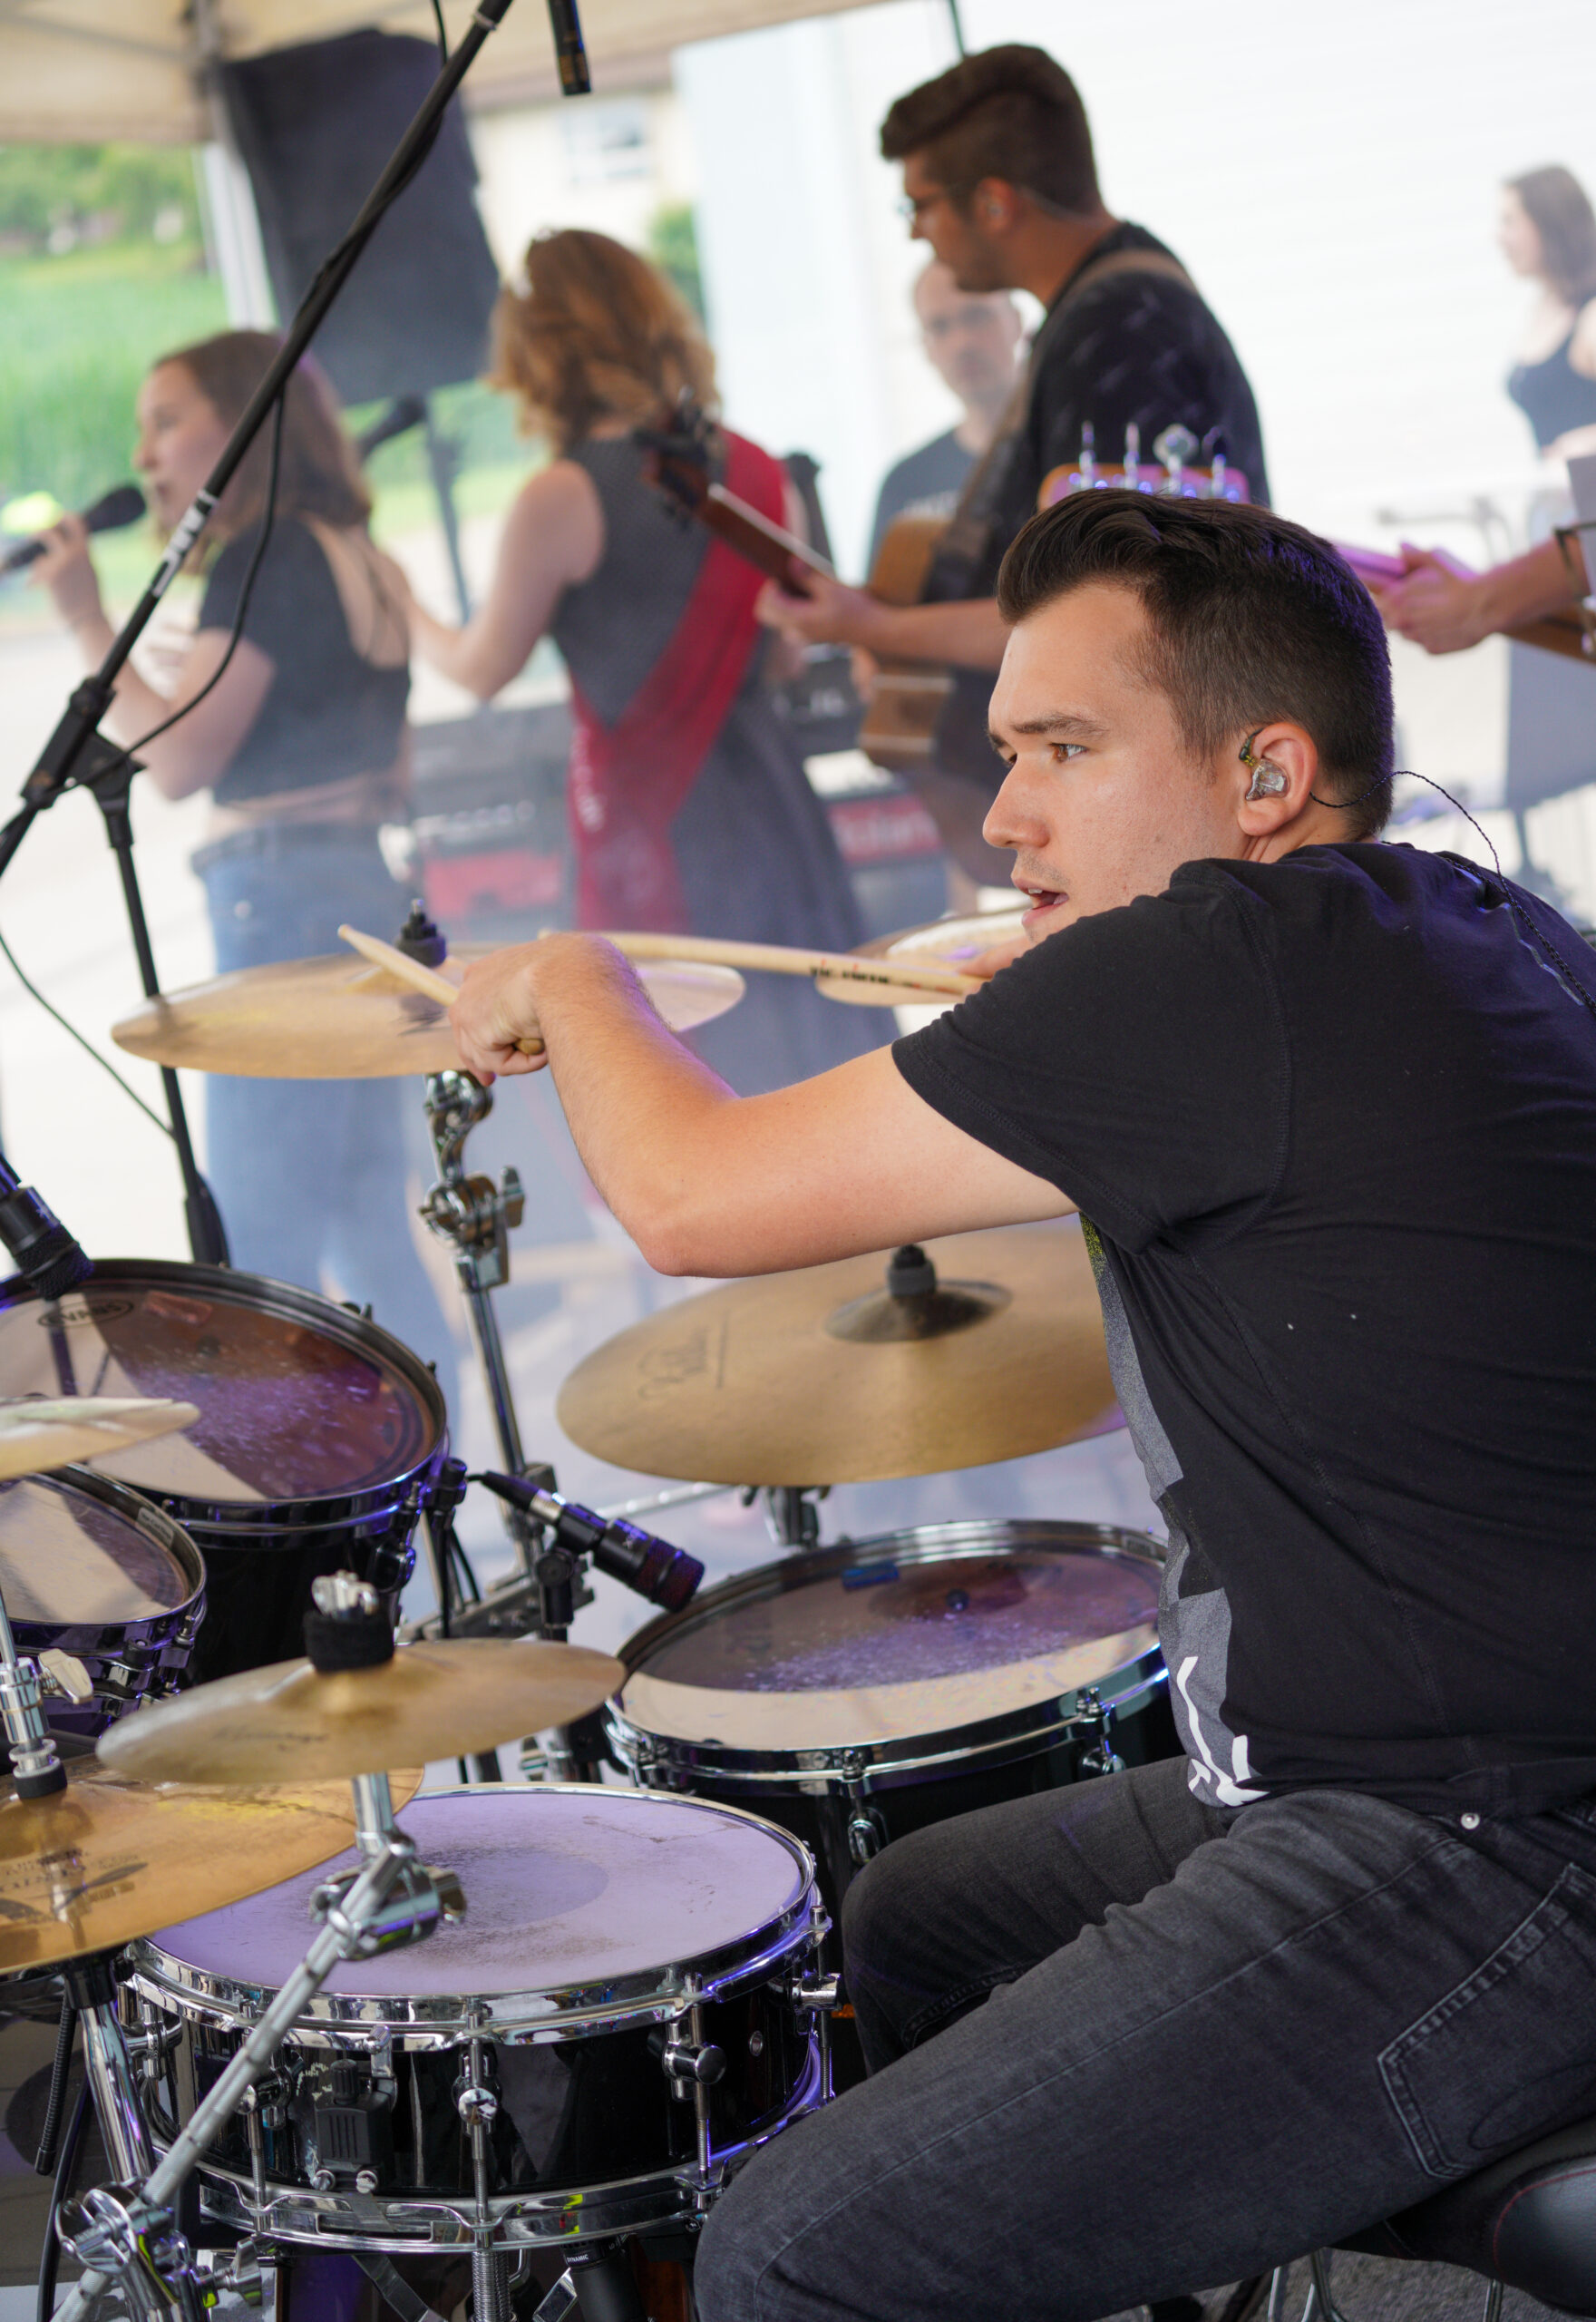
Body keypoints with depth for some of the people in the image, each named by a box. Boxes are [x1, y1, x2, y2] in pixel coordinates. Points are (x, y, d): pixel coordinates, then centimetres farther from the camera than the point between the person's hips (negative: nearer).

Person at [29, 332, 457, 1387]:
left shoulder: (263, 556, -9)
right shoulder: (358, 559, 17)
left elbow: (178, 759, -15)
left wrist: (89, 621, -8)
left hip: (284, 903, -10)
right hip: (367, 895, 10)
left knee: (260, 1240, -7)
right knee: (365, 1227, 12)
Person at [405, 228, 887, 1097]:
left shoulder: (561, 500, -12)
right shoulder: (759, 472, 5)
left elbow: (482, 670, 0)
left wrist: (405, 611, 18)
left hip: (650, 825, -6)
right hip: (773, 808, 6)